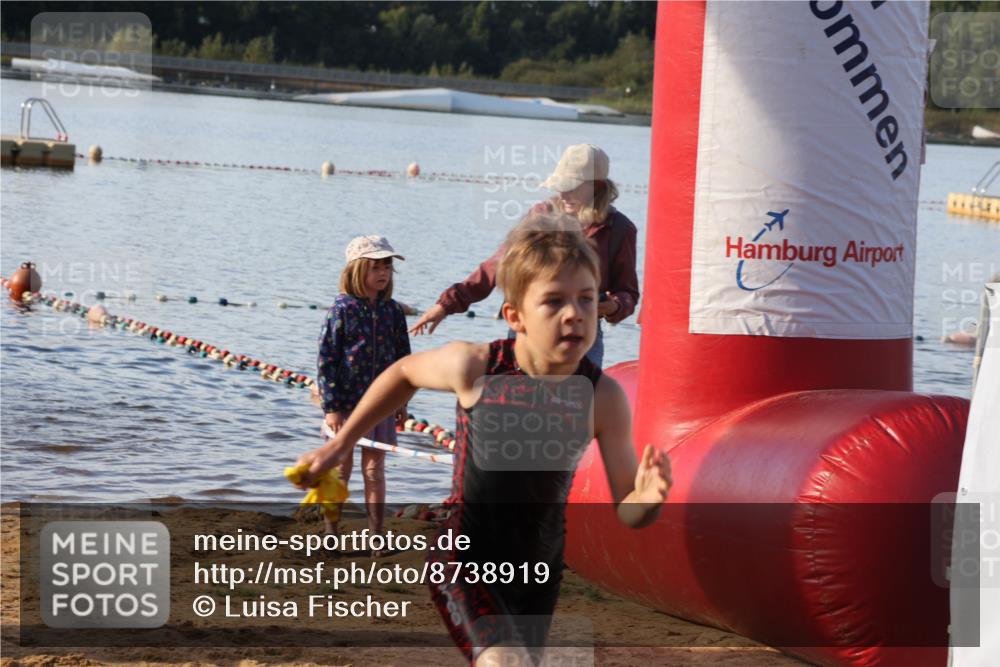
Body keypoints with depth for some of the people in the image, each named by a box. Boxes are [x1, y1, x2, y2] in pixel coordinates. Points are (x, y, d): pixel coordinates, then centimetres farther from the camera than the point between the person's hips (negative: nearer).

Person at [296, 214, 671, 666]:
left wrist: (648, 499, -32)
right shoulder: (475, 368, -16)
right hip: (465, 559, -4)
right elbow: (406, 373, 7)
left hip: (539, 569, 4)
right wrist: (340, 444, 12)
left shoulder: (603, 398, -13)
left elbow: (625, 512, -8)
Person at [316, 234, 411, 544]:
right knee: (340, 469, 7)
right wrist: (331, 407, -13)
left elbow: (403, 356, 11)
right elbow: (326, 359, -10)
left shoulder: (392, 310, 3)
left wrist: (402, 399, 10)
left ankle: (376, 535, 15)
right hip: (345, 402, -3)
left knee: (375, 470, 8)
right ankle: (331, 535, 17)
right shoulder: (342, 309, -10)